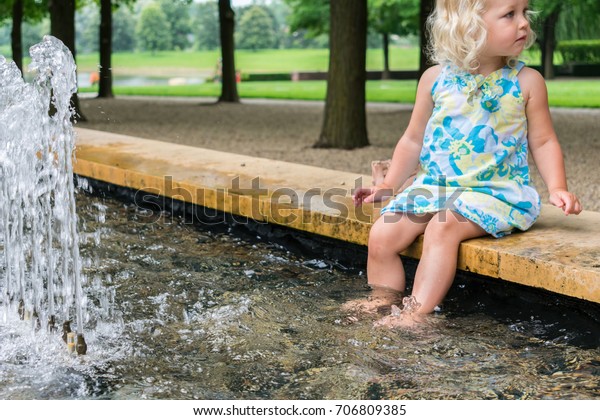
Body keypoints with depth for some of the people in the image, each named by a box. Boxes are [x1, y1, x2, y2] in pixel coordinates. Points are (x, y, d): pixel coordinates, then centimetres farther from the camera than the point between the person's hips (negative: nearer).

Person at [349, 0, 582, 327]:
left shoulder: (526, 82, 0)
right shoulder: (435, 79, 4)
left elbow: (543, 141, 6)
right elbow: (413, 140, 13)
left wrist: (557, 187, -9)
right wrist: (387, 186, 10)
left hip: (495, 190, -3)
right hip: (433, 185, 4)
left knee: (443, 226, -29)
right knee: (382, 234, -11)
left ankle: (417, 313, -26)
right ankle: (384, 302, 6)